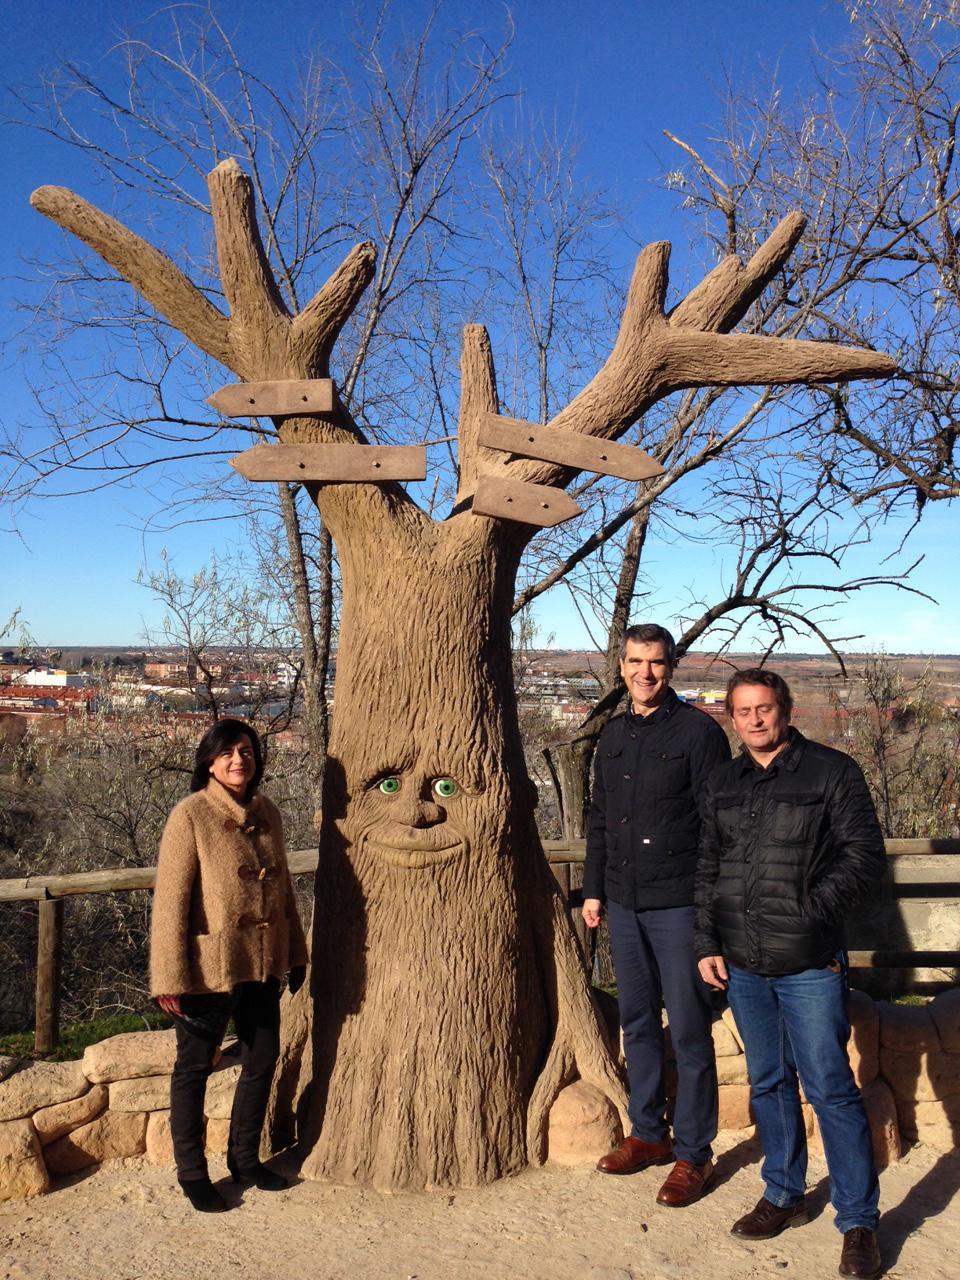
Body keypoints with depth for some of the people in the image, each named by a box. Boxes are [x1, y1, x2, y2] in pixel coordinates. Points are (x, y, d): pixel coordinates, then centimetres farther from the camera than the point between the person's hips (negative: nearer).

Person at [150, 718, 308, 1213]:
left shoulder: (267, 814, 4)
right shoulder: (190, 815, -14)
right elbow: (170, 900, -15)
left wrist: (295, 952, 15)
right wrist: (171, 977, -16)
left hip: (262, 965, 6)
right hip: (210, 967, -6)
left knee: (262, 1060, 17)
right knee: (194, 1068, 11)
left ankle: (245, 1158, 37)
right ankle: (191, 1172, 30)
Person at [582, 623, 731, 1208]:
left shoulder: (698, 730, -8)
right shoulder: (614, 735, 11)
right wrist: (594, 889, 15)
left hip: (678, 904, -6)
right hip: (624, 903, 6)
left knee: (689, 1031, 3)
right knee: (638, 1024, 16)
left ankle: (695, 1154, 18)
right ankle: (649, 1132, 31)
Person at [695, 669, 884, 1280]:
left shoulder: (832, 771, -5)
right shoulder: (723, 784, 9)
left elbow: (866, 855, -6)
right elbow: (708, 868, 14)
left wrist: (811, 913, -13)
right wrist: (708, 944, 9)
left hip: (810, 966, -5)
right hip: (742, 965, 5)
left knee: (830, 1088, 1)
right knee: (769, 1083, 17)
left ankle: (860, 1221, 18)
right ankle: (784, 1196, 34)